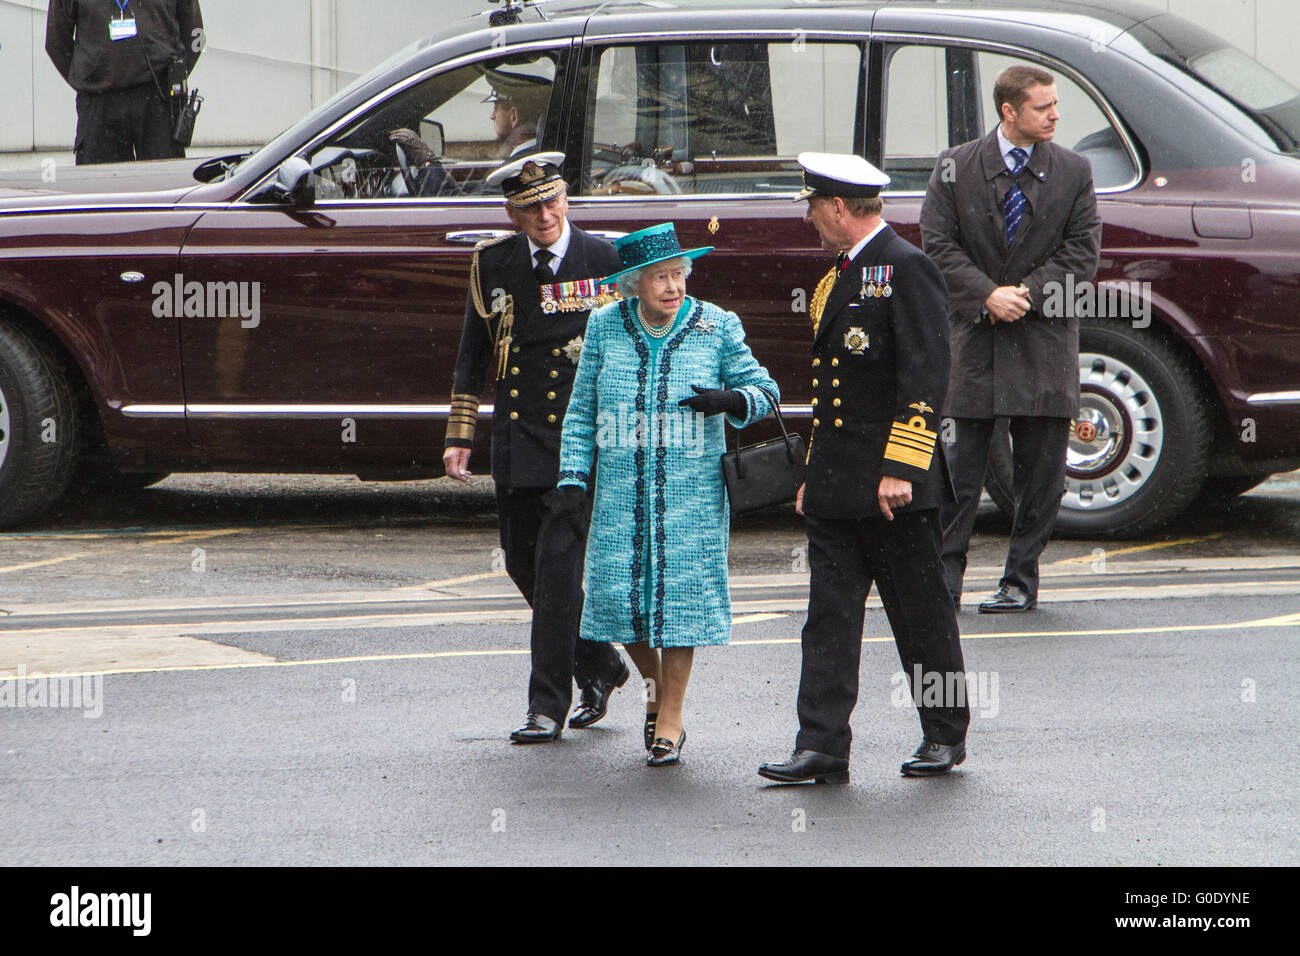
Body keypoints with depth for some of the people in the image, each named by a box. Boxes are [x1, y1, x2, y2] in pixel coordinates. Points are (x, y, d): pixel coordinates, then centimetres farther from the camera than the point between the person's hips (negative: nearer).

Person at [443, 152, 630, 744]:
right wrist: (459, 436, 7)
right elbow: (472, 356, 12)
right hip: (517, 437, 5)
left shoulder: (606, 261, -3)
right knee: (523, 563, 10)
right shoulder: (492, 265, 6)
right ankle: (599, 666, 31)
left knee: (557, 562, -11)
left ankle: (548, 706, -6)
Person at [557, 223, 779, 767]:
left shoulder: (716, 327, 0)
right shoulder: (605, 328, 4)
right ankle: (653, 685, 24)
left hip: (692, 490, -2)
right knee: (618, 592, -2)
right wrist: (572, 478, 2)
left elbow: (763, 390, 4)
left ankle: (671, 714, 7)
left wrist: (729, 401, -18)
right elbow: (582, 412, 10)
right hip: (620, 491, 2)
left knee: (682, 590, -4)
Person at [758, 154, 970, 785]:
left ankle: (945, 737, 16)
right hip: (837, 486, 8)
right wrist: (816, 475, 19)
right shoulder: (839, 278, 18)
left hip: (892, 485, -8)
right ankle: (822, 749, 0)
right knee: (830, 615, 2)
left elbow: (925, 377, -17)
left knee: (921, 613, 4)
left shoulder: (907, 269, -11)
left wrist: (899, 470, -21)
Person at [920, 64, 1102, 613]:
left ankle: (1020, 582, 11)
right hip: (974, 334, -1)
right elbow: (938, 244, -2)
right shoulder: (956, 168, 2)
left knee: (1040, 471, 3)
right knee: (961, 462, -1)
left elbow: (1082, 252, 1)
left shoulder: (1073, 172, 5)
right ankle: (945, 576, 4)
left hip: (1044, 338, 1)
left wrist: (1028, 293, -11)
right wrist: (987, 295, -14)